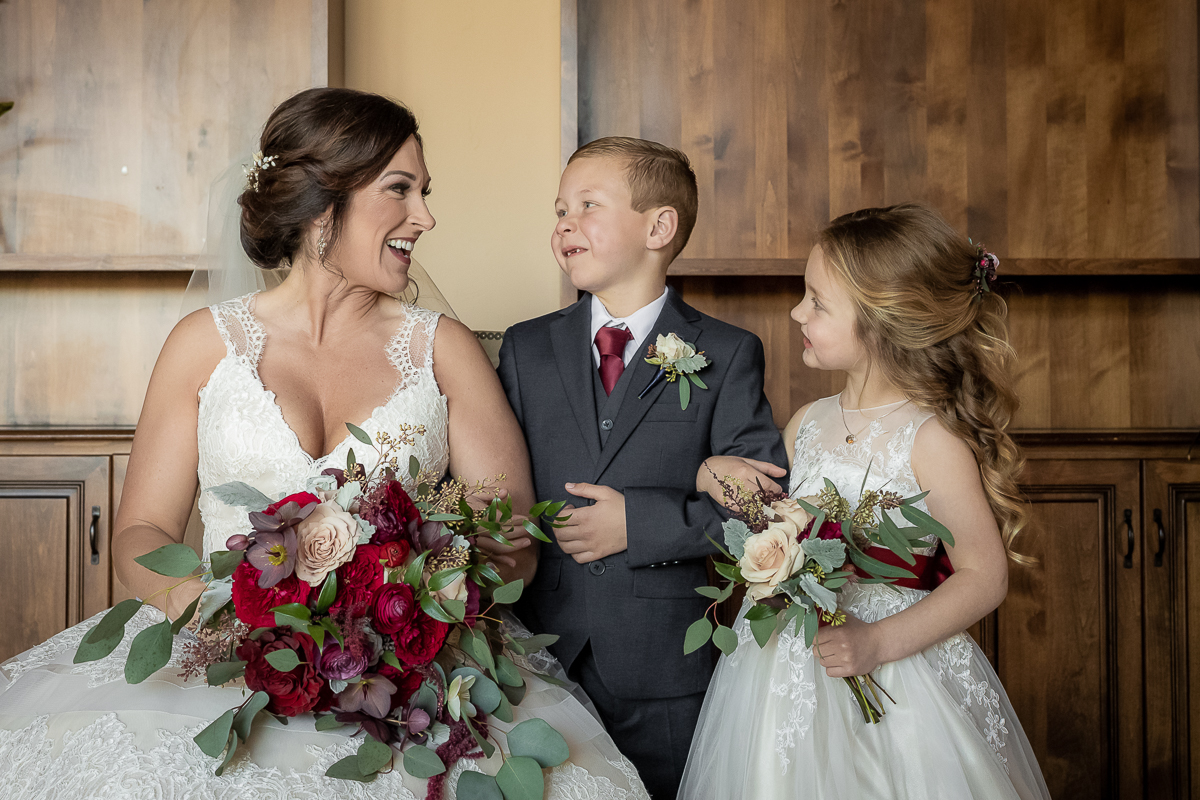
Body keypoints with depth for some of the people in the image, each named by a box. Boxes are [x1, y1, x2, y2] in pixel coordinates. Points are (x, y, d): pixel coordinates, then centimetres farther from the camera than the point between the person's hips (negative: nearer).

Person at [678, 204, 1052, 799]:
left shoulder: (932, 439, -14)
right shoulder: (808, 424, 4)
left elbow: (984, 577, -12)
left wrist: (879, 642, -19)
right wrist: (714, 472, -2)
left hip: (890, 684, -5)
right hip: (784, 677, 5)